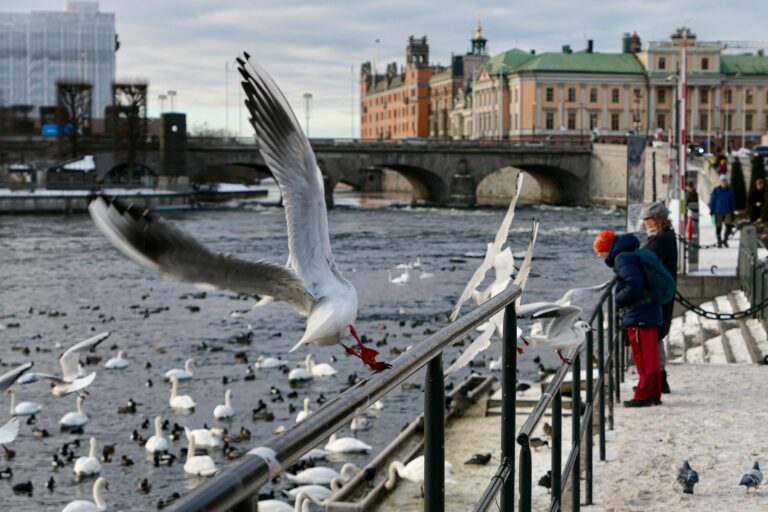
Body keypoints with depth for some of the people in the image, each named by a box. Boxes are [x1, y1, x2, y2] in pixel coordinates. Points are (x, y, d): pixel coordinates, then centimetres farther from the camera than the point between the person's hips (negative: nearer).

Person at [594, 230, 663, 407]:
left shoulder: (623, 259, -15)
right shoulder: (632, 256, 15)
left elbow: (635, 285, -25)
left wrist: (619, 300, -12)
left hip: (638, 317, -10)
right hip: (650, 313, 10)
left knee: (642, 357, -4)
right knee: (652, 357, 13)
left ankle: (642, 397, 1)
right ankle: (654, 395, 18)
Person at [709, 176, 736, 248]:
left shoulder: (730, 191, 8)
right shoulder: (716, 190, 0)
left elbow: (732, 202, 13)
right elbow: (712, 201, 2)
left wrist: (732, 212, 11)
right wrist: (711, 210, -5)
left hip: (727, 212, 2)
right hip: (718, 212, -2)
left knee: (728, 226, -12)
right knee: (718, 227, 3)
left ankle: (725, 240, 6)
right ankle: (719, 242, 14)